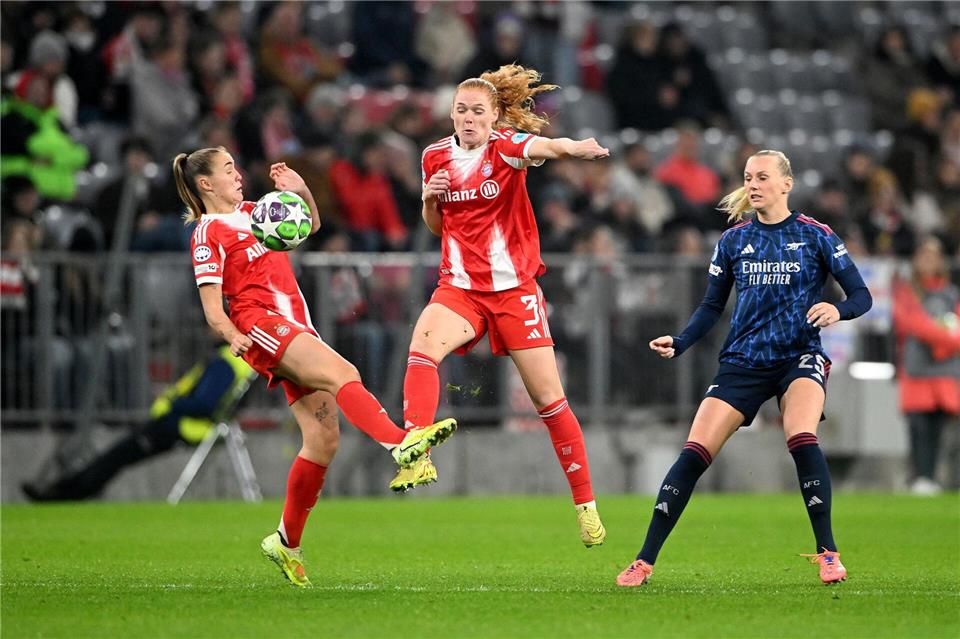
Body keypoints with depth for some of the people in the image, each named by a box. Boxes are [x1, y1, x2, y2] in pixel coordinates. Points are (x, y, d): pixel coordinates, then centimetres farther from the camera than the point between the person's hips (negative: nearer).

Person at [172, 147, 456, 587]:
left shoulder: (251, 212, 22)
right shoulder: (208, 233, 0)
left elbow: (310, 224, 33)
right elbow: (212, 309, -7)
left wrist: (301, 191, 13)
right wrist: (233, 335, -25)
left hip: (296, 328, 8)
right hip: (262, 325, -8)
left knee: (324, 440, -2)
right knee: (343, 373, -32)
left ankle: (287, 542, 8)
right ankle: (401, 443, -54)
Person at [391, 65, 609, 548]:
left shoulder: (506, 146, -9)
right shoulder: (436, 157, 4)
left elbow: (542, 146, -33)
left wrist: (575, 147, -56)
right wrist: (429, 199, -6)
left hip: (514, 287, -2)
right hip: (460, 287, 3)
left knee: (548, 398, 1)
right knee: (423, 345, -30)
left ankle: (585, 504, 12)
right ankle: (416, 457, -37)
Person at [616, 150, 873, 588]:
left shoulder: (814, 236, -2)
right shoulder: (733, 240, 7)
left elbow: (861, 296, -1)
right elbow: (712, 306, 13)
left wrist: (838, 310, -23)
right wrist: (678, 344, -4)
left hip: (799, 357, -3)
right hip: (742, 363, 3)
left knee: (802, 440, -30)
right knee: (694, 454, -9)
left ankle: (827, 552, -17)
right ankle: (644, 561, -3)